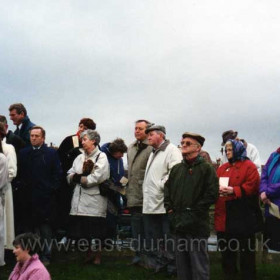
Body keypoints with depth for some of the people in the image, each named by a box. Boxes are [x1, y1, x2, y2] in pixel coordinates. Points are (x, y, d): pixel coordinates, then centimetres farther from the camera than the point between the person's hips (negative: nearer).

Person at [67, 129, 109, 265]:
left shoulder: (101, 157, -3)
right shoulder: (79, 157, 17)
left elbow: (96, 178, -15)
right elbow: (69, 176, 9)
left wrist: (78, 178, -5)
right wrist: (80, 177, -11)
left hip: (94, 199, -5)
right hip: (79, 199, 5)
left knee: (96, 230, 2)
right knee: (82, 228, 8)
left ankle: (98, 255, 17)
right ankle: (89, 253, 25)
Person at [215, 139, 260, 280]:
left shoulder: (249, 166, -4)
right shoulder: (222, 168, 16)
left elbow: (252, 186, -14)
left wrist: (233, 190, -21)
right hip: (223, 216, 6)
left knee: (246, 251, 3)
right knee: (226, 250, 13)